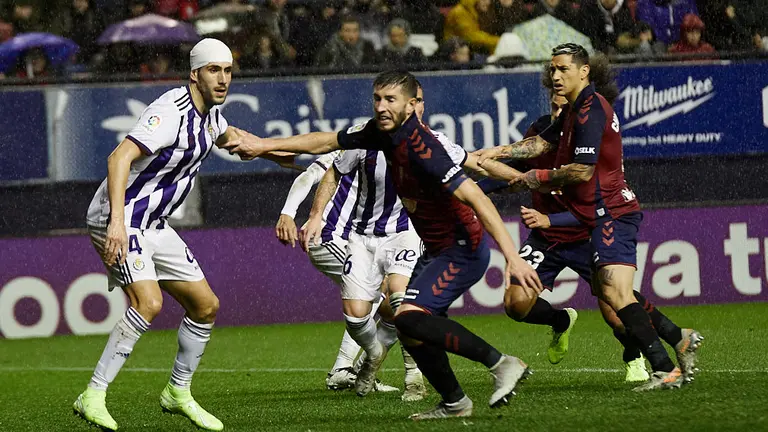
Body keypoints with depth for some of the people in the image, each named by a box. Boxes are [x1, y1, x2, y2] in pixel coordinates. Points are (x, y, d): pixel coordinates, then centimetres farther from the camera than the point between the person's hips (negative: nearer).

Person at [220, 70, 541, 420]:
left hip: (462, 251, -9)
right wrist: (265, 145, 17)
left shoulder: (421, 149, -27)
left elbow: (476, 199, -32)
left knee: (409, 318, -22)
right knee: (411, 332, 12)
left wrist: (512, 256, -39)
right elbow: (327, 142, 15)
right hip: (438, 249, 9)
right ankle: (454, 402, 26)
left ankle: (501, 364, -20)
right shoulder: (380, 132, -1)